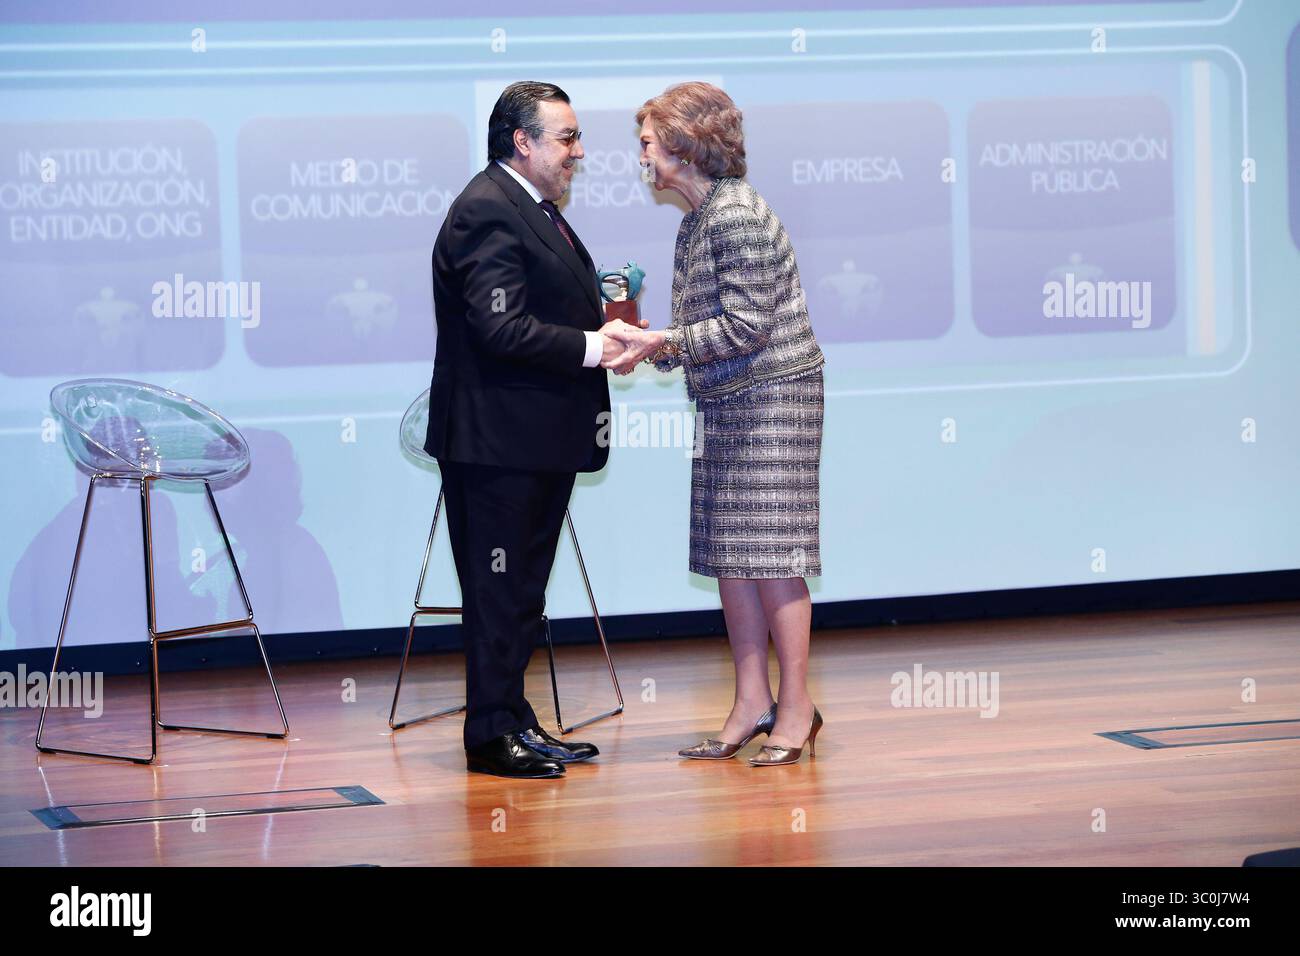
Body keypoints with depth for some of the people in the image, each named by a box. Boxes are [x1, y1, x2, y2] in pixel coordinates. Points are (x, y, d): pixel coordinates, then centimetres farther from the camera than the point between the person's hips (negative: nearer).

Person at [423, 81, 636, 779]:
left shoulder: (534, 209, 18)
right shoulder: (487, 211, -16)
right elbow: (502, 328, -24)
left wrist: (605, 331, 6)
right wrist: (591, 347, -20)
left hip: (541, 437, 11)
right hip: (499, 438, -11)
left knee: (523, 588, 15)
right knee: (498, 589, -4)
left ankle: (514, 721, 22)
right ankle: (491, 734, 2)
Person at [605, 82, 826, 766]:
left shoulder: (737, 215, -16)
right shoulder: (696, 222, 12)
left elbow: (745, 326, -19)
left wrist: (660, 342, -17)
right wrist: (644, 344, 4)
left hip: (771, 399, -9)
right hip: (725, 403, 9)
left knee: (767, 548, -7)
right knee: (728, 553, 8)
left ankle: (796, 706, -1)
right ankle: (752, 704, 12)